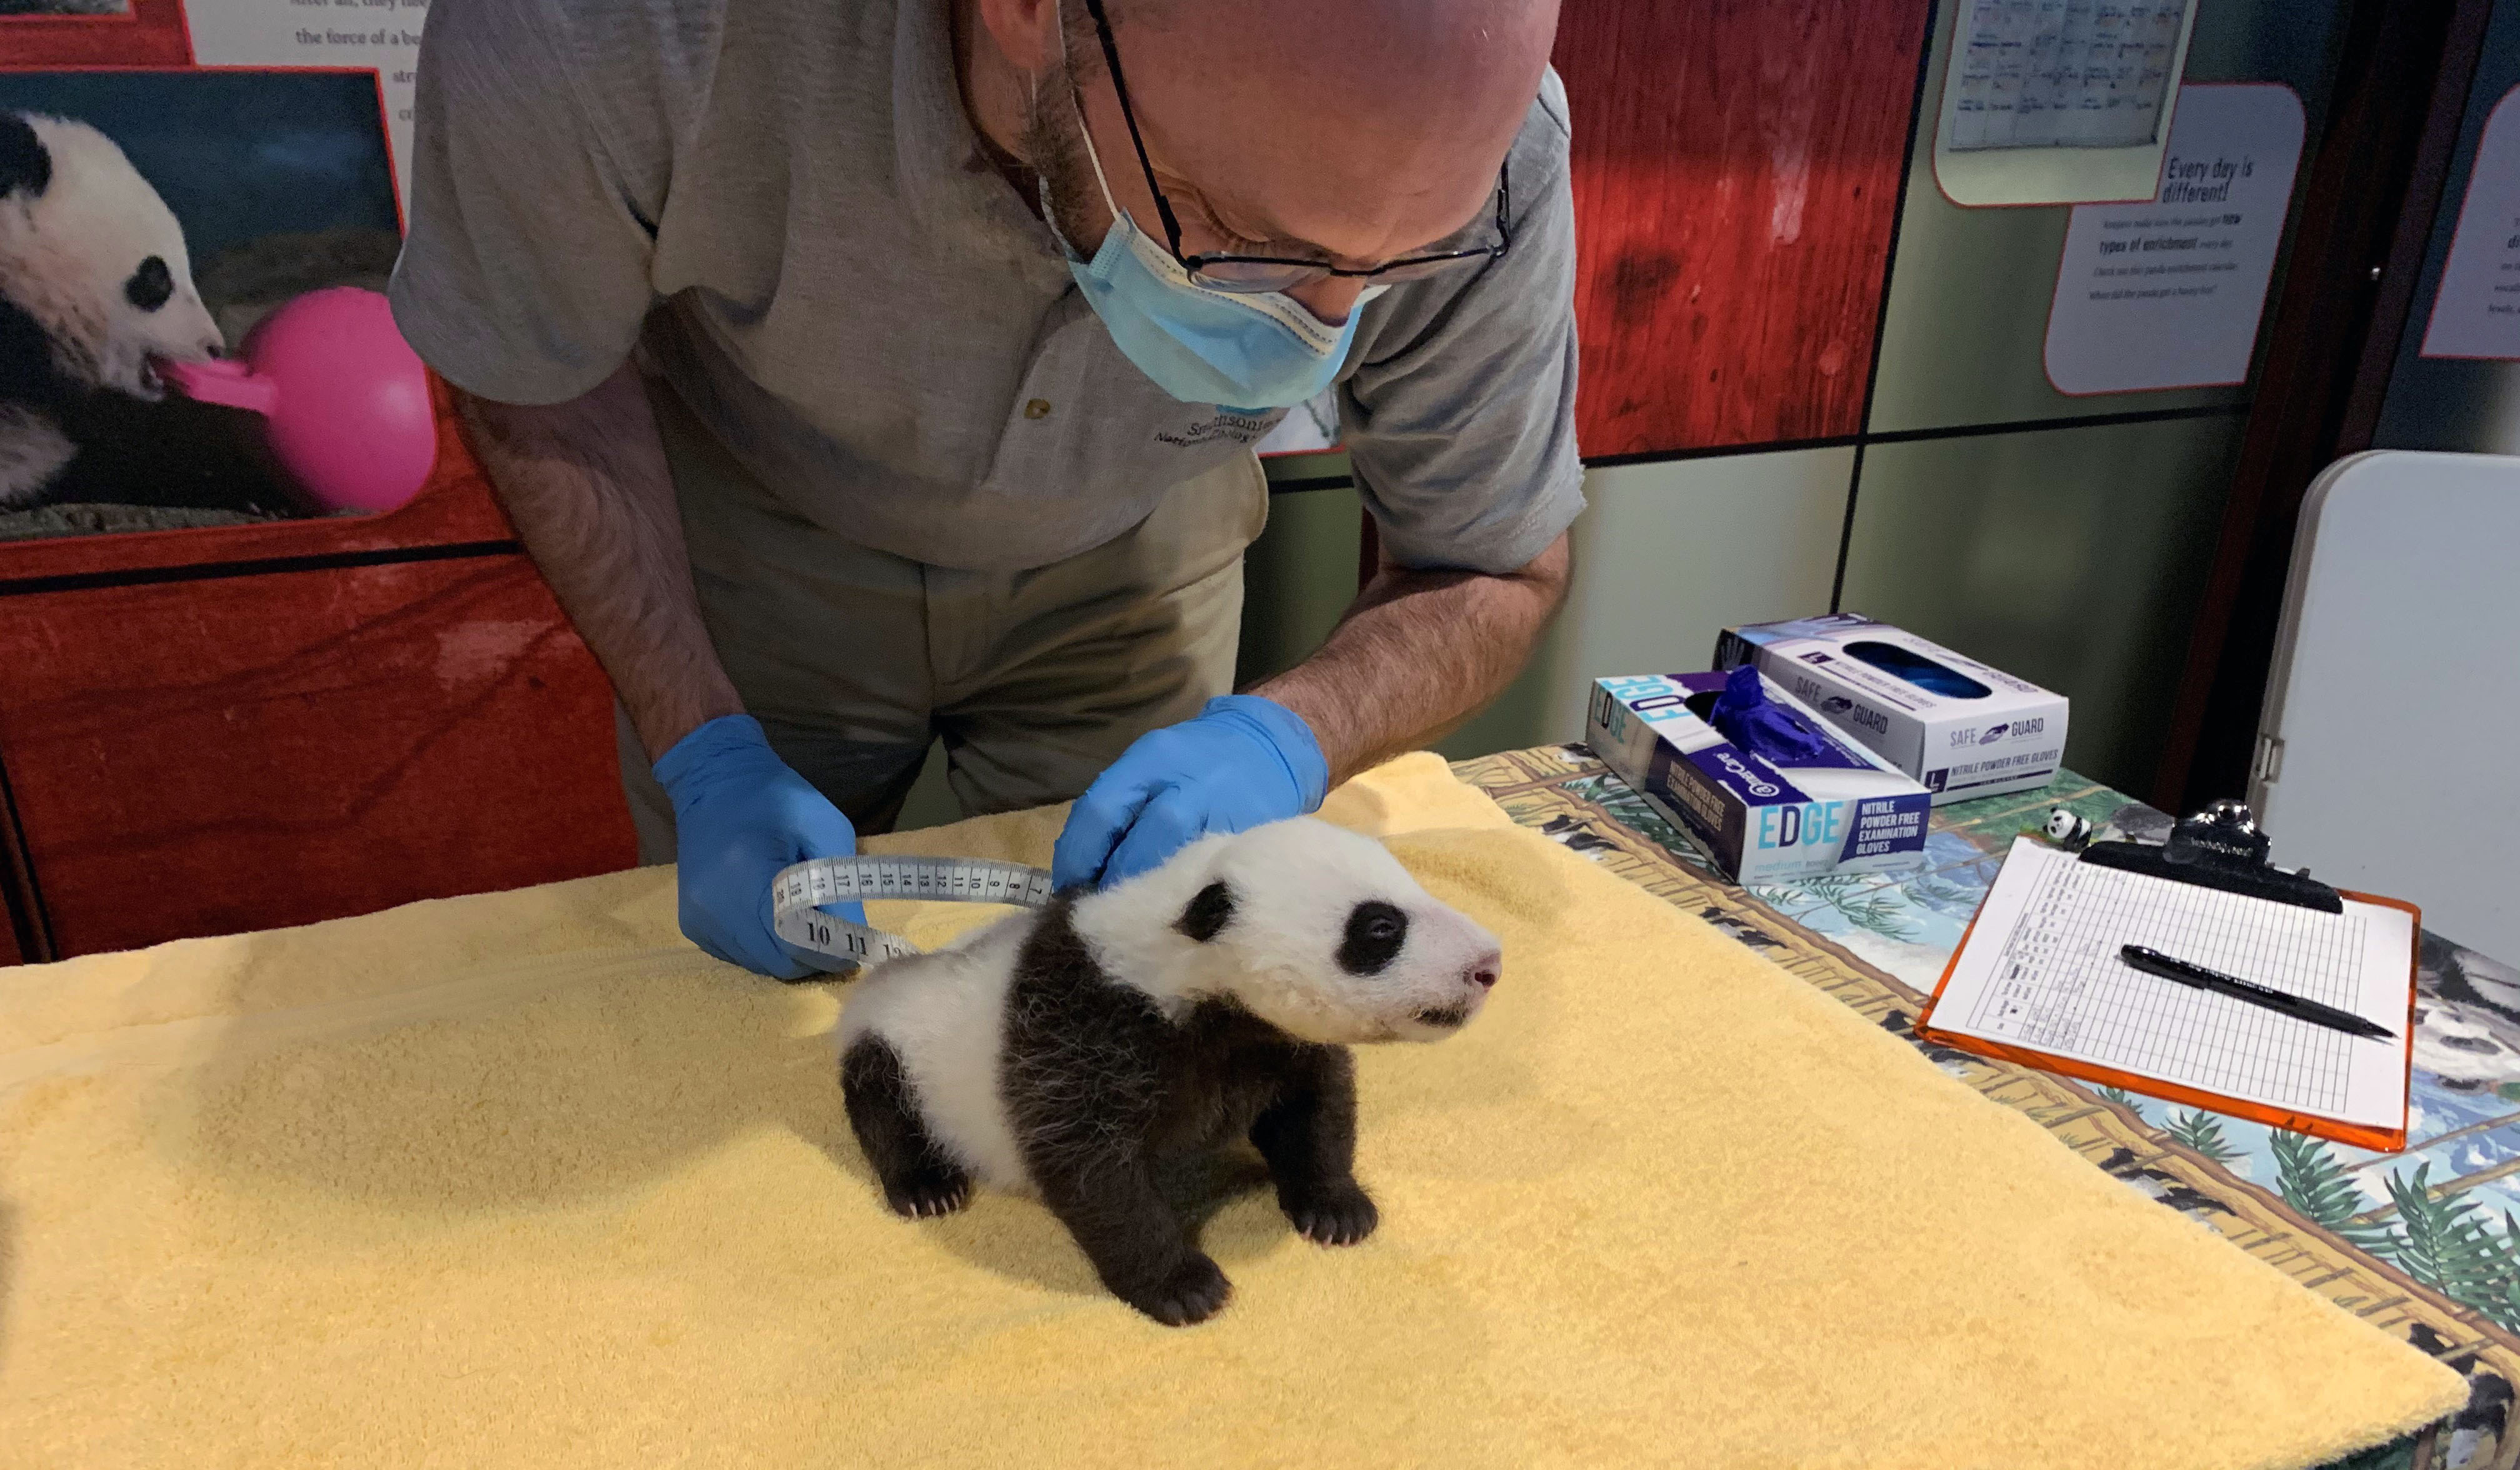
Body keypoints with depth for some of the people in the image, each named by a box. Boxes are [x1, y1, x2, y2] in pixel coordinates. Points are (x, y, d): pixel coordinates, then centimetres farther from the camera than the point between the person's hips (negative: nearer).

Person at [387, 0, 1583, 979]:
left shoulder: (1480, 157, -33)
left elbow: (1503, 572, -18)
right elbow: (537, 376, -18)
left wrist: (1287, 741, -38)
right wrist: (704, 752, -26)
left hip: (1123, 562, 1)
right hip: (757, 538, 0)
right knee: (742, 993, 16)